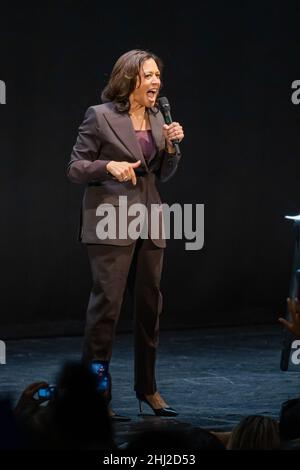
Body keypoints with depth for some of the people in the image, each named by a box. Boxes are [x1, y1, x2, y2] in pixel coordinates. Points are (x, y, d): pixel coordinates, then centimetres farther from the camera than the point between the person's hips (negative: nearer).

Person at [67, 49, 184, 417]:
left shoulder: (157, 118, 12)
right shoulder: (100, 116, -6)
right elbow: (75, 168, -4)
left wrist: (172, 146, -1)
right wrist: (109, 165, -21)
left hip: (149, 222, 6)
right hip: (111, 222, -6)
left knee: (149, 304, 9)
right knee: (107, 303, -8)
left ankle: (147, 387, 19)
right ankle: (96, 387, -1)